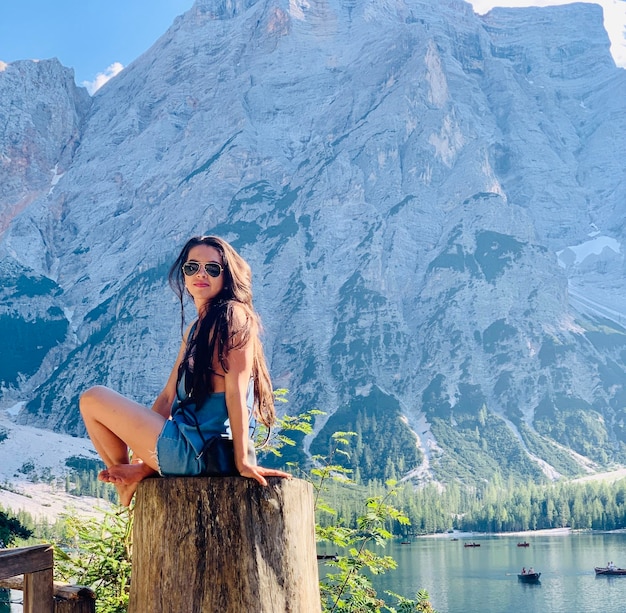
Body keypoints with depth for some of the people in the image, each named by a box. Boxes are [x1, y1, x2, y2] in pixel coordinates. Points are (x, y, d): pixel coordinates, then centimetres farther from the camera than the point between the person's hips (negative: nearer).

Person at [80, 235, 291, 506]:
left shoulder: (233, 316, -13)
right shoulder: (194, 329, 14)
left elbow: (236, 390, -20)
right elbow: (169, 397, 15)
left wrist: (243, 461, -22)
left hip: (196, 451, -10)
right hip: (196, 449, 10)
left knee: (93, 399, 0)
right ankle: (139, 468, 7)